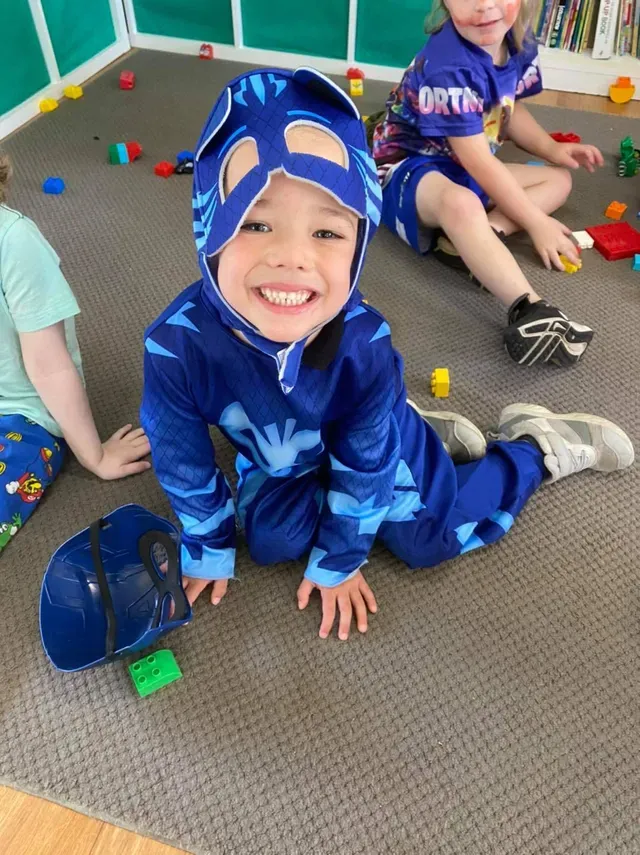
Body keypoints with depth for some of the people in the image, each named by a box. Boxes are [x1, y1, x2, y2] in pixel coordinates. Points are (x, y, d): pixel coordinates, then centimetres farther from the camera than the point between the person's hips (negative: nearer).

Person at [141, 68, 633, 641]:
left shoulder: (364, 343, -38)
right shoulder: (176, 344, -36)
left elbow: (364, 462, -22)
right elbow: (182, 461, -18)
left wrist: (338, 561, -9)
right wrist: (209, 548, -3)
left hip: (374, 441, -3)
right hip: (277, 460, 3)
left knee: (426, 539, 1)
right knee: (270, 542, -3)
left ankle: (538, 445, 23)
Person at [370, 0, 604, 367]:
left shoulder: (519, 42, -1)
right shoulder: (449, 66, -25)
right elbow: (477, 161, -26)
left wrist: (552, 150, 0)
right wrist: (536, 223, -22)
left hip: (467, 169, 9)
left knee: (559, 178, 5)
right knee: (461, 203, -40)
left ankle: (470, 241, -21)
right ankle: (529, 309, -50)